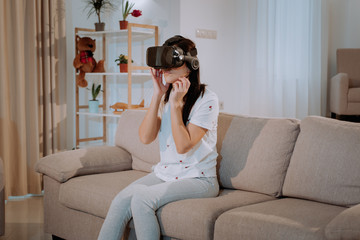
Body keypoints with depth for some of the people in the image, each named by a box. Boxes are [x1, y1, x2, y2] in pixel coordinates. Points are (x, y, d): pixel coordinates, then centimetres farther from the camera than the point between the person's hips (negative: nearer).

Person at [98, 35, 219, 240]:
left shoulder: (207, 99, -12)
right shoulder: (165, 96, 8)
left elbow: (183, 146, -18)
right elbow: (146, 137, -5)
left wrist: (176, 104, -18)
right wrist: (158, 95, -9)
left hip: (198, 179, -5)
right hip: (165, 173, 6)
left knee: (142, 198, -28)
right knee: (122, 200, -21)